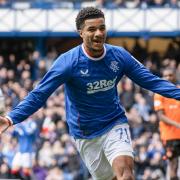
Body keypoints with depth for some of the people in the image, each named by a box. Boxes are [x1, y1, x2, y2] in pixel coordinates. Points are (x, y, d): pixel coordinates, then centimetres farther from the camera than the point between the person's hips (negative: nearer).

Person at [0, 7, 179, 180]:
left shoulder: (119, 55, -8)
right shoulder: (68, 62, -18)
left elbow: (151, 81, 0)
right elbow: (39, 94, -19)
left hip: (115, 125, 1)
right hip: (86, 134, -1)